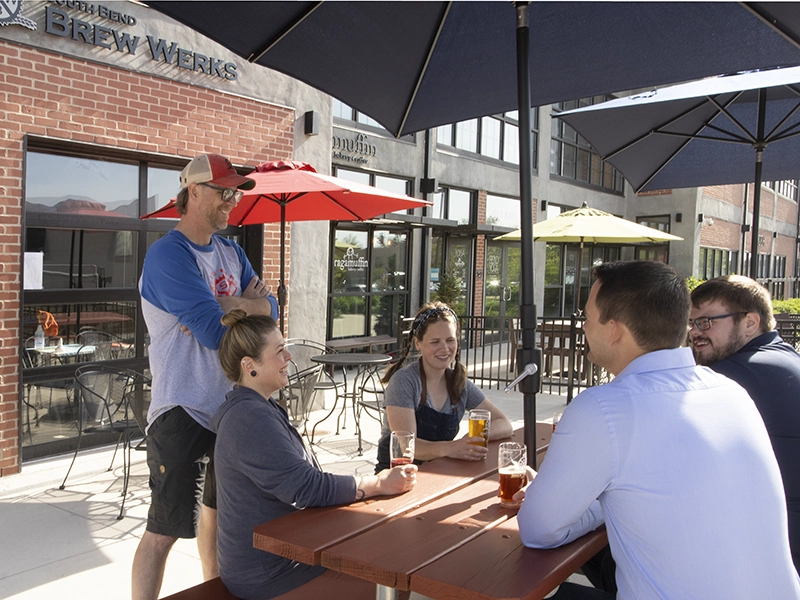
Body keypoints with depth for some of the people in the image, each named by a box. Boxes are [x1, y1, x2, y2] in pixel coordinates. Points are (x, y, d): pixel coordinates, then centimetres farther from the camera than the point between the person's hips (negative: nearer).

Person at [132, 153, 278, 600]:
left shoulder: (231, 252, 10)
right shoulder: (169, 254, -17)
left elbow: (270, 306, 2)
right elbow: (215, 332, -25)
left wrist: (228, 306, -18)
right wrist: (248, 305, -6)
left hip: (230, 403, 9)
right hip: (183, 412, -9)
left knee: (218, 505, 23)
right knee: (165, 529, -4)